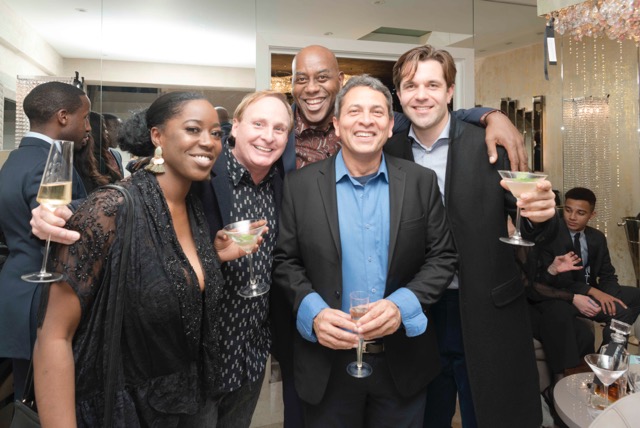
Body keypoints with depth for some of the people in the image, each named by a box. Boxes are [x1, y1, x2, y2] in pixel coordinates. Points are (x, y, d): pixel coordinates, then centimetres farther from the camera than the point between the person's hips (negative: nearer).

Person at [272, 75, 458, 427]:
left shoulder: (421, 182, -1)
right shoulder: (300, 184, -4)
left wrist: (403, 305, -16)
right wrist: (312, 312, -17)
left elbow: (442, 257, 0)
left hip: (403, 362, 1)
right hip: (327, 362, -1)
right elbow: (284, 261, -1)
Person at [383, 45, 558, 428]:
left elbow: (531, 230, -6)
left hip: (486, 316, -2)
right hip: (416, 316, 2)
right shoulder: (390, 153, 0)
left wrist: (540, 215, -27)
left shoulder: (489, 145, -6)